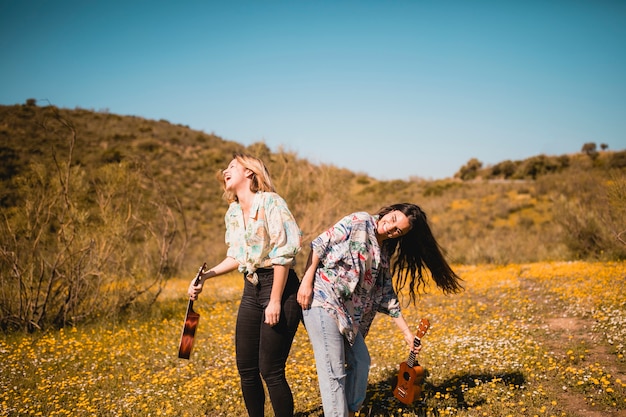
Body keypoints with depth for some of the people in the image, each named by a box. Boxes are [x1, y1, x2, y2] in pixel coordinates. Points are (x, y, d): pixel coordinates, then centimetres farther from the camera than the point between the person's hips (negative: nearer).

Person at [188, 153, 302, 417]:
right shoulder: (232, 213, 12)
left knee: (270, 370, -6)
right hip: (251, 289, 7)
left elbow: (283, 254, -16)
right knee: (246, 368, 9)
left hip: (280, 288, -7)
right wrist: (206, 275, 5)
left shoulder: (270, 202, -11)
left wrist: (275, 301, -17)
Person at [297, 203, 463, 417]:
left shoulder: (384, 252, 12)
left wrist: (406, 332, 12)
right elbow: (320, 244, -11)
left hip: (346, 312, 8)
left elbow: (386, 294, 14)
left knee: (360, 361, 17)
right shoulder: (360, 222, -8)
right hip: (322, 298, -8)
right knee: (333, 370, -7)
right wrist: (307, 280, -18)